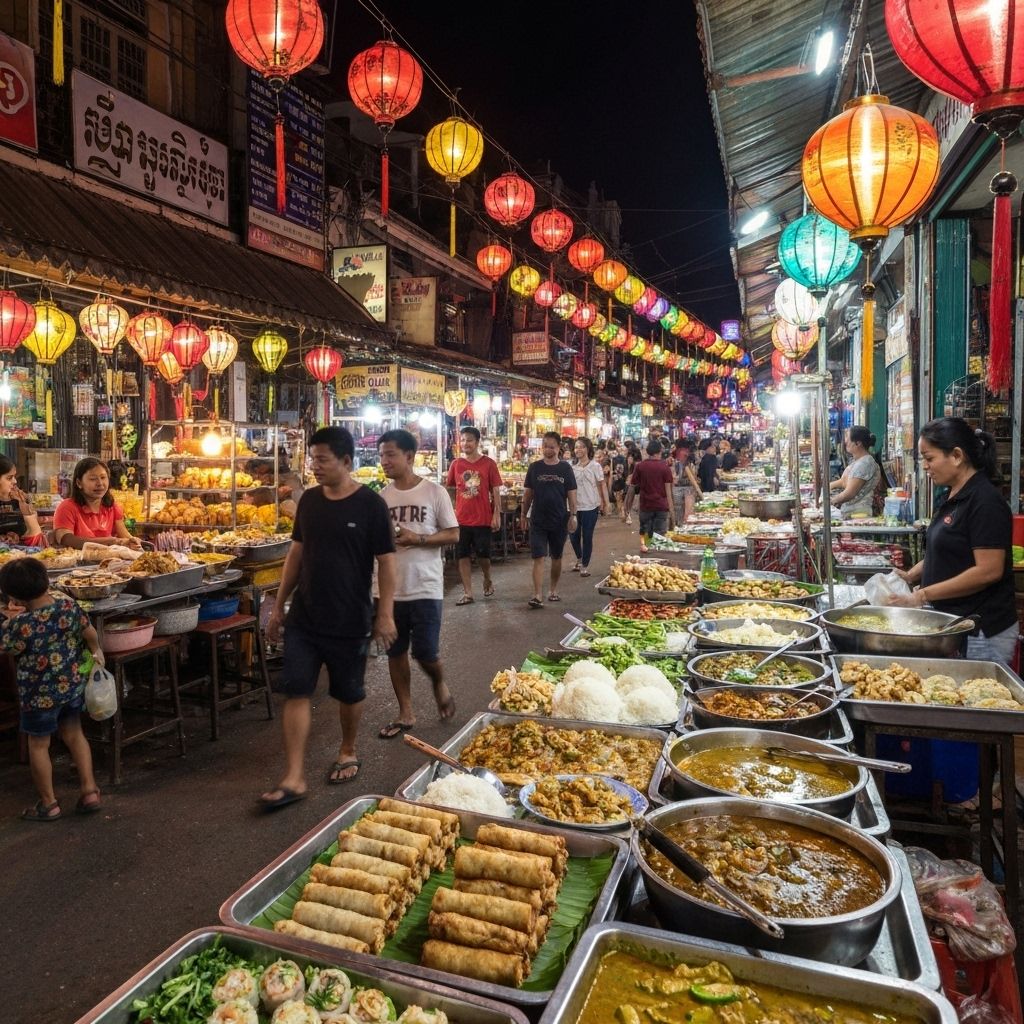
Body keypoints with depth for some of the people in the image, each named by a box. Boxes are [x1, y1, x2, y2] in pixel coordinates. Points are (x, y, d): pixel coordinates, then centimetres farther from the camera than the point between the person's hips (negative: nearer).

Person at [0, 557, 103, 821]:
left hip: (40, 694, -5)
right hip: (73, 684, 5)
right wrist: (96, 653, 19)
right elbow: (90, 633, 0)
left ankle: (48, 804, 23)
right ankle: (89, 790, 21)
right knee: (74, 734, 20)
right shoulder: (68, 605, -12)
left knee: (38, 746, 13)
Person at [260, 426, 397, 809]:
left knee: (349, 692, 12)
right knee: (296, 691, 0)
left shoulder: (370, 504, -11)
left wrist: (385, 614, -14)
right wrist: (279, 606, 12)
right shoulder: (309, 500, 4)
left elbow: (386, 561, -9)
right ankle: (294, 778, 7)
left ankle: (348, 753, 35)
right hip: (304, 617, 4)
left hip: (350, 620, -4)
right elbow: (296, 553, 11)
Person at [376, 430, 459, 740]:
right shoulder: (382, 496, 4)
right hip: (391, 588, 4)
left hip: (425, 588, -4)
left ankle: (439, 684, 32)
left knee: (425, 652, -3)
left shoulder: (434, 492, -7)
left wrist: (417, 538, -19)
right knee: (395, 652, 11)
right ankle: (406, 714, 27)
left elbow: (453, 535, -5)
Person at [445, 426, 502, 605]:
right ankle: (467, 593, 15)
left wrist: (497, 515, -7)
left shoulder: (488, 463, -4)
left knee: (483, 555, 7)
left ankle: (487, 581, 35)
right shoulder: (456, 465, 3)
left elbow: (495, 491, -2)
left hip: (483, 520, -2)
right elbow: (450, 490, 11)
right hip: (461, 520, 2)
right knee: (462, 556, 5)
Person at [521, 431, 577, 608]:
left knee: (556, 557, 13)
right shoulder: (535, 467, 1)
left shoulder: (565, 468, 0)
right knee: (538, 557, -7)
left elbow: (571, 493, 1)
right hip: (538, 520, -1)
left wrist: (573, 515, -6)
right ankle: (537, 595, -9)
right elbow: (528, 493, 6)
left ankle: (554, 590, 28)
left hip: (559, 520, 1)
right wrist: (524, 515, 5)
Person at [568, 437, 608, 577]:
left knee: (587, 536, 2)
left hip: (590, 507, -3)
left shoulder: (595, 466, -4)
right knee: (573, 534, 7)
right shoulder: (573, 467, 5)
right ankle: (579, 559, 33)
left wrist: (605, 504, -4)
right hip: (575, 506, 4)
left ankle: (585, 565, 15)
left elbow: (601, 485, -2)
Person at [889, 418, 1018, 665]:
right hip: (952, 623, 8)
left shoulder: (985, 502, -16)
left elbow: (988, 570, -22)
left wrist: (922, 595, -19)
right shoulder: (953, 498, 11)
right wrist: (911, 575, 5)